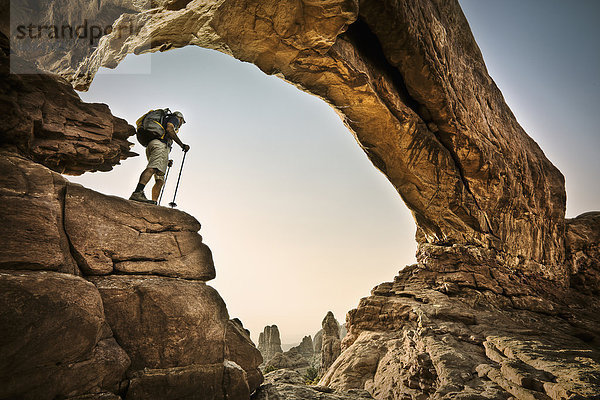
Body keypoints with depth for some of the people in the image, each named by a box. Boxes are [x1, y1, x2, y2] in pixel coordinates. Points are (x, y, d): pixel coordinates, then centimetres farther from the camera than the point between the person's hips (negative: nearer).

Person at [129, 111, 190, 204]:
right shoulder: (174, 119, 20)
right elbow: (169, 129, -6)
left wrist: (166, 161, 32)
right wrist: (182, 144, -8)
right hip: (161, 144, -9)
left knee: (160, 180, -1)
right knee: (152, 168, -30)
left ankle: (154, 203, -14)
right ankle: (137, 193, -48)